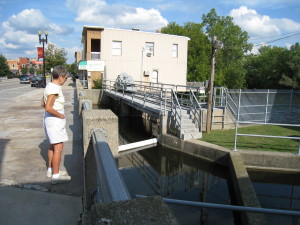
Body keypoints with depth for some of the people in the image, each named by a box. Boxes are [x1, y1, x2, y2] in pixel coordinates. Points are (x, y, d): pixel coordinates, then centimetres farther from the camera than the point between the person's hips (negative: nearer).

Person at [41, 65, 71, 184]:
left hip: (49, 119, 10)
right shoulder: (55, 88, -21)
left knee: (52, 146, 20)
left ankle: (50, 170, 33)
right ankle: (56, 175, 4)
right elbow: (48, 108, -27)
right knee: (58, 148, -3)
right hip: (55, 121, -10)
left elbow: (43, 104, 17)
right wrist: (60, 115, -15)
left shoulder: (49, 86, 9)